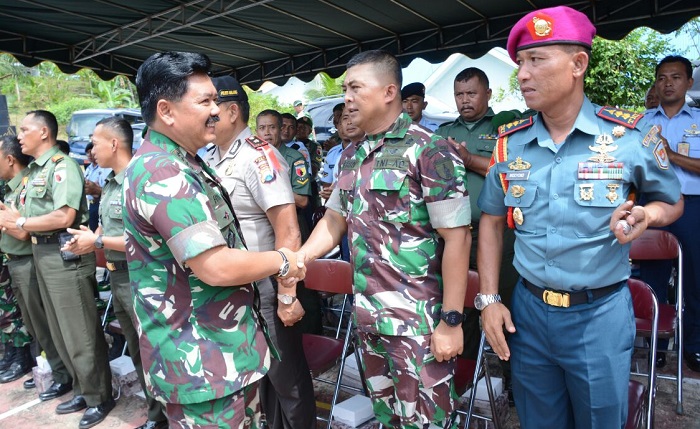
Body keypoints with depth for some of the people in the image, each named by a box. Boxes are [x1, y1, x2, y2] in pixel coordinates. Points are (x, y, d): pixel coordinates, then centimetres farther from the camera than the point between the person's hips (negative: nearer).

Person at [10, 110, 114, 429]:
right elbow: (34, 217, 13)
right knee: (60, 331, 16)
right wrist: (10, 215, -3)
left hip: (66, 255, -9)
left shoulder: (62, 166, -12)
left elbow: (63, 217, -22)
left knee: (80, 333, -1)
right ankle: (83, 388, 30)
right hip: (42, 254, 10)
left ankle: (99, 398, 13)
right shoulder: (34, 170, 16)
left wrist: (19, 221, -11)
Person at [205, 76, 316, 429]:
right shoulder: (209, 157, 8)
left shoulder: (258, 156, -17)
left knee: (285, 374, 8)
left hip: (263, 284, -8)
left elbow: (288, 232, -23)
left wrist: (287, 296, -24)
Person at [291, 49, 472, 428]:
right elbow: (334, 221, 17)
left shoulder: (429, 151, -13)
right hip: (367, 316, 7)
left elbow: (456, 238, -15)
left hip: (418, 322, -6)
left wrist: (451, 320, -16)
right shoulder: (350, 157, 8)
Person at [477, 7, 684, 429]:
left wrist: (646, 214, -19)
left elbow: (673, 202, 6)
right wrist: (489, 299, 0)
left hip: (601, 314, -2)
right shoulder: (510, 142, -3)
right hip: (529, 310, 3)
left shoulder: (627, 135, -10)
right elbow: (492, 220, 6)